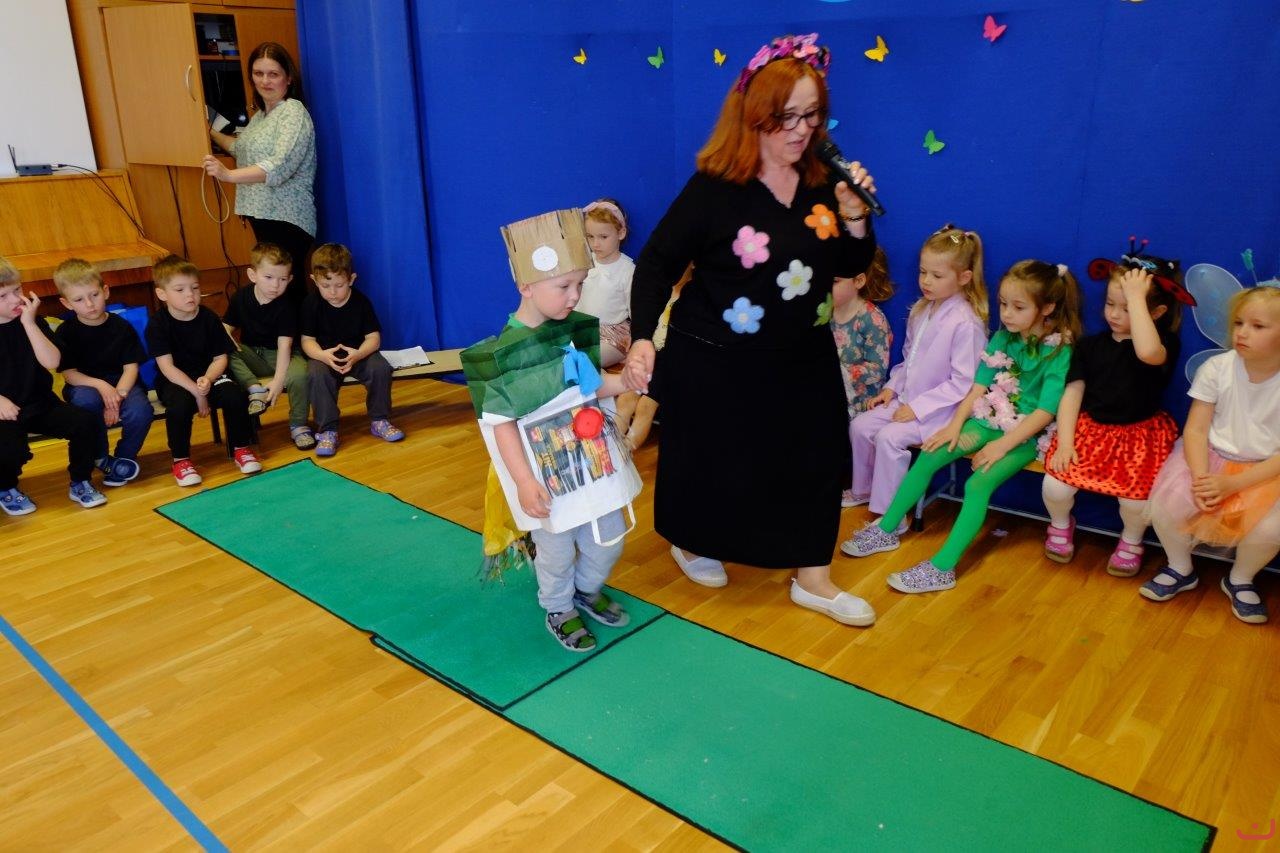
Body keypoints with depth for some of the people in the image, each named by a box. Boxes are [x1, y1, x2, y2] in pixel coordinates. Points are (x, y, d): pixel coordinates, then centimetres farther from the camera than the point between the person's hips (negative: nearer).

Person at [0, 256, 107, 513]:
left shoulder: (32, 322, 1)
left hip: (40, 404, 3)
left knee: (86, 423, -20)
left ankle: (80, 483, 4)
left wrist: (29, 322, -20)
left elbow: (52, 362, -15)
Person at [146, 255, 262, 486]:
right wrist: (196, 392, -25)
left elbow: (220, 357, -2)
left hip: (207, 376, 3)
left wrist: (208, 380, -22)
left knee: (235, 395, -25)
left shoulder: (209, 318, -3)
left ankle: (240, 449, -3)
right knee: (180, 403, -34)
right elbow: (167, 367, -16)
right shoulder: (157, 324, -11)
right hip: (174, 382, -3)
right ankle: (180, 459, -13)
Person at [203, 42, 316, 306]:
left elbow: (280, 166, -25)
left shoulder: (293, 112, -10)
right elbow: (245, 149, 39)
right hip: (261, 214, 9)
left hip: (287, 219, -8)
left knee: (288, 286, -13)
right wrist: (212, 133, 31)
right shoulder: (259, 115, 17)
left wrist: (229, 175, -33)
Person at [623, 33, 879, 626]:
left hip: (802, 359, 5)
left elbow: (849, 267, 8)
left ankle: (812, 578, 25)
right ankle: (690, 545, 41)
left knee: (814, 459, 9)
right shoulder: (714, 188, -16)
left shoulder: (822, 183, 0)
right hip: (715, 363, -5)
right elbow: (657, 262, -15)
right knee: (710, 462, 12)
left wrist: (854, 217, -12)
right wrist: (642, 339, -26)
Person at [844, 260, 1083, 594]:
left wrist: (1002, 445, -22)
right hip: (989, 420, 6)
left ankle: (942, 568, -27)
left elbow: (1045, 412, -18)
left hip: (1025, 435, -6)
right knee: (929, 456, -12)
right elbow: (979, 386, 5)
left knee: (978, 483, -28)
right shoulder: (1002, 338, 5)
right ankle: (886, 530, -3)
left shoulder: (1060, 352, -13)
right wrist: (955, 424, -7)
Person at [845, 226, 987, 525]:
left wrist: (918, 407, -20)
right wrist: (893, 387, 4)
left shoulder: (966, 323, -19)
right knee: (860, 425, -3)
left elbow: (963, 383, -20)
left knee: (889, 437, -24)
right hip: (908, 400, 8)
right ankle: (863, 491, 17)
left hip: (939, 409, -8)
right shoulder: (920, 310, 6)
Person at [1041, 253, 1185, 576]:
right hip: (1090, 427, 3)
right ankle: (1061, 525, 17)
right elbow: (1072, 393, 1)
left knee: (1136, 498, -26)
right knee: (1055, 486, -20)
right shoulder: (1090, 345, 5)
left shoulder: (1166, 344, -7)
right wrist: (1065, 442, -12)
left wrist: (1135, 297, -28)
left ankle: (1131, 540, 12)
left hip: (1141, 433, -2)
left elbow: (1148, 352, -34)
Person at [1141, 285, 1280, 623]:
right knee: (1166, 504, -24)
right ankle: (1180, 570, 8)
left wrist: (1232, 484, -23)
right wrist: (1199, 476, -23)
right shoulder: (1217, 368, -8)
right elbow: (1196, 428, -6)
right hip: (1210, 457, 1)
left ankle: (1240, 580, 8)